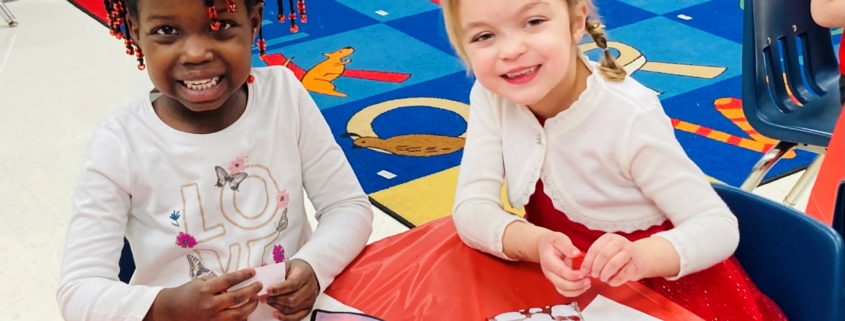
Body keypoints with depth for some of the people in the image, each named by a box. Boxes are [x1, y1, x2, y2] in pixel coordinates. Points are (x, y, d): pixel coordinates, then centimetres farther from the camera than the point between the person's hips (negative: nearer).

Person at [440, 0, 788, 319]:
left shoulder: (629, 118, -25)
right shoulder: (490, 97, -12)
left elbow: (720, 226, -23)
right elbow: (471, 208, -16)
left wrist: (641, 257, -43)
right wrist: (537, 245, -35)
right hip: (563, 287, 2)